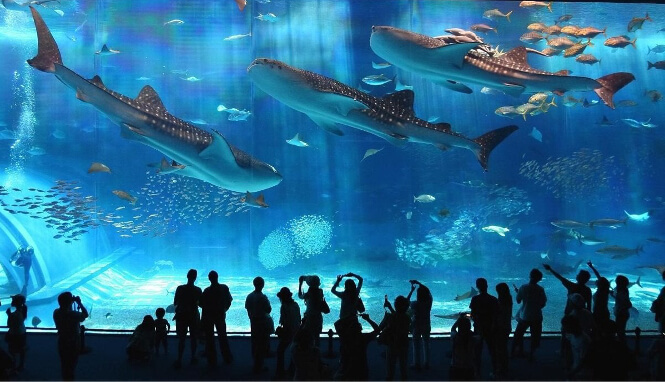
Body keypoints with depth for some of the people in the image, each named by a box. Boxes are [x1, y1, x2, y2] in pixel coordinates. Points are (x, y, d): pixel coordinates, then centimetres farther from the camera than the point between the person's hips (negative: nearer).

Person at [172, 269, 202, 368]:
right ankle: (193, 358, 22)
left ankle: (179, 360, -1)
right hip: (194, 316, 0)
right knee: (193, 338, 14)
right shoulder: (198, 290, -10)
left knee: (181, 339, 4)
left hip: (182, 316, 0)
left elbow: (175, 303, -5)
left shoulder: (180, 288, -10)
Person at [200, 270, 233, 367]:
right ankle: (227, 359, 22)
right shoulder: (225, 288, -7)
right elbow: (229, 301, 0)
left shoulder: (207, 291, -17)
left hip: (208, 316, -3)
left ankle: (212, 361, 8)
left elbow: (202, 304, -12)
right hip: (221, 315, 3)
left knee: (210, 338, 6)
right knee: (222, 336, 17)